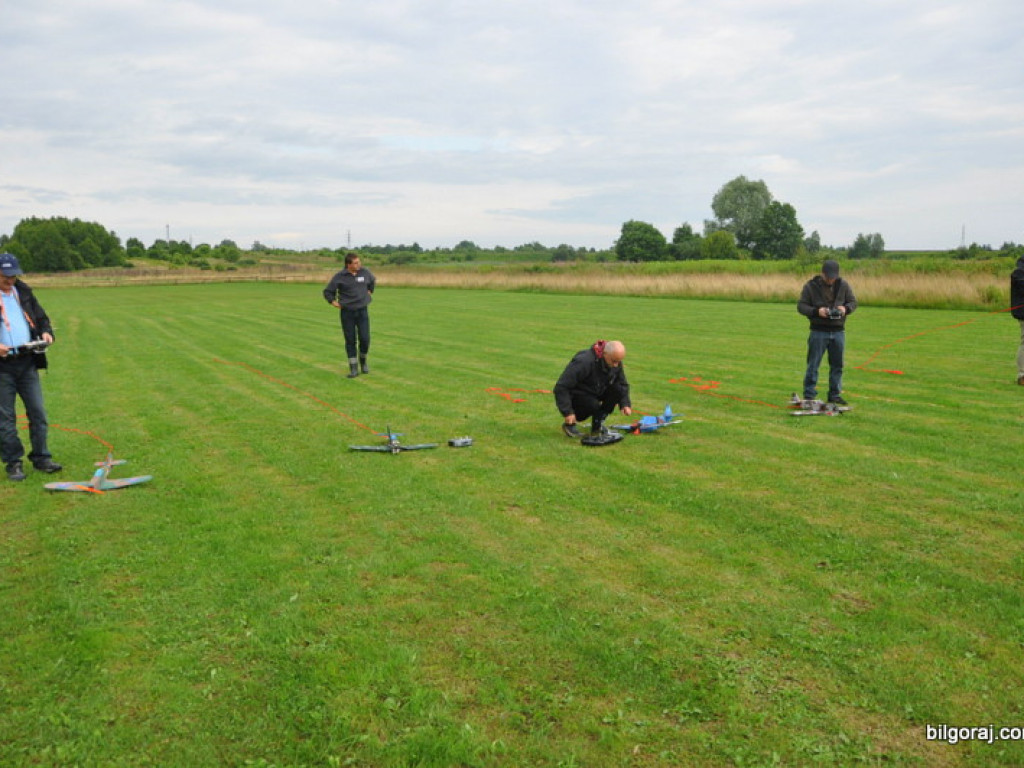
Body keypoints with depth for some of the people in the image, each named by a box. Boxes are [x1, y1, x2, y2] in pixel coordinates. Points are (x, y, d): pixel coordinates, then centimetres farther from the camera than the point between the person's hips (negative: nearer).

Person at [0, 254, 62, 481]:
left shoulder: (24, 292, 13)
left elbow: (41, 318, 22)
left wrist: (46, 332, 0)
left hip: (27, 362, 4)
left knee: (38, 412, 5)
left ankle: (41, 458, 15)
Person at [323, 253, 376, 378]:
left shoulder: (365, 272, 0)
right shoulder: (339, 277, -7)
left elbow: (373, 281, 24)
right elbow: (327, 292, 4)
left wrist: (370, 291, 15)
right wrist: (333, 302, -6)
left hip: (362, 311, 2)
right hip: (347, 313, -2)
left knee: (365, 339, -4)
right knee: (350, 341, 1)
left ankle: (363, 361, 23)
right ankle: (354, 368, 9)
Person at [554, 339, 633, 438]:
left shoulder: (616, 364, -9)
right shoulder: (584, 362, -31)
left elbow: (623, 384, 5)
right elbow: (561, 387, -30)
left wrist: (625, 404, -13)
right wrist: (567, 412, -33)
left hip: (595, 394, 7)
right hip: (574, 397, -7)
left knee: (617, 390, -17)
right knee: (594, 405, -35)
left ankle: (597, 425, -4)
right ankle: (569, 424, -7)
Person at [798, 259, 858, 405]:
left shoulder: (843, 285, 4)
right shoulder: (810, 286, -5)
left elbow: (853, 302, 11)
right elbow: (801, 306, -5)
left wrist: (845, 308, -11)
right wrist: (816, 311, -21)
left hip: (838, 331, 3)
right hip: (818, 332, -3)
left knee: (837, 365, 9)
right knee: (813, 365, -2)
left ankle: (835, 395, 20)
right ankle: (809, 395, 4)